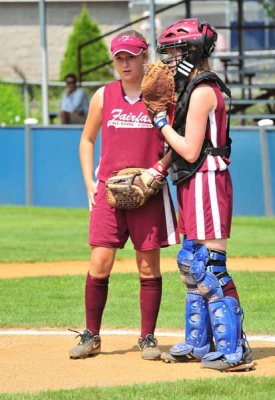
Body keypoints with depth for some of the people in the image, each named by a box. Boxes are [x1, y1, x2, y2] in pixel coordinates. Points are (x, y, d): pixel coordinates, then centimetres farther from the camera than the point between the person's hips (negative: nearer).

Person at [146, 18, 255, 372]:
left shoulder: (202, 91, -14)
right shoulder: (196, 88, 16)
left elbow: (190, 151, -18)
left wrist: (162, 123, -7)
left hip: (205, 182, -11)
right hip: (193, 184, 11)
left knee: (209, 267, -11)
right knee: (190, 264, 15)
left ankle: (233, 351, -11)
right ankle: (198, 343, 23)